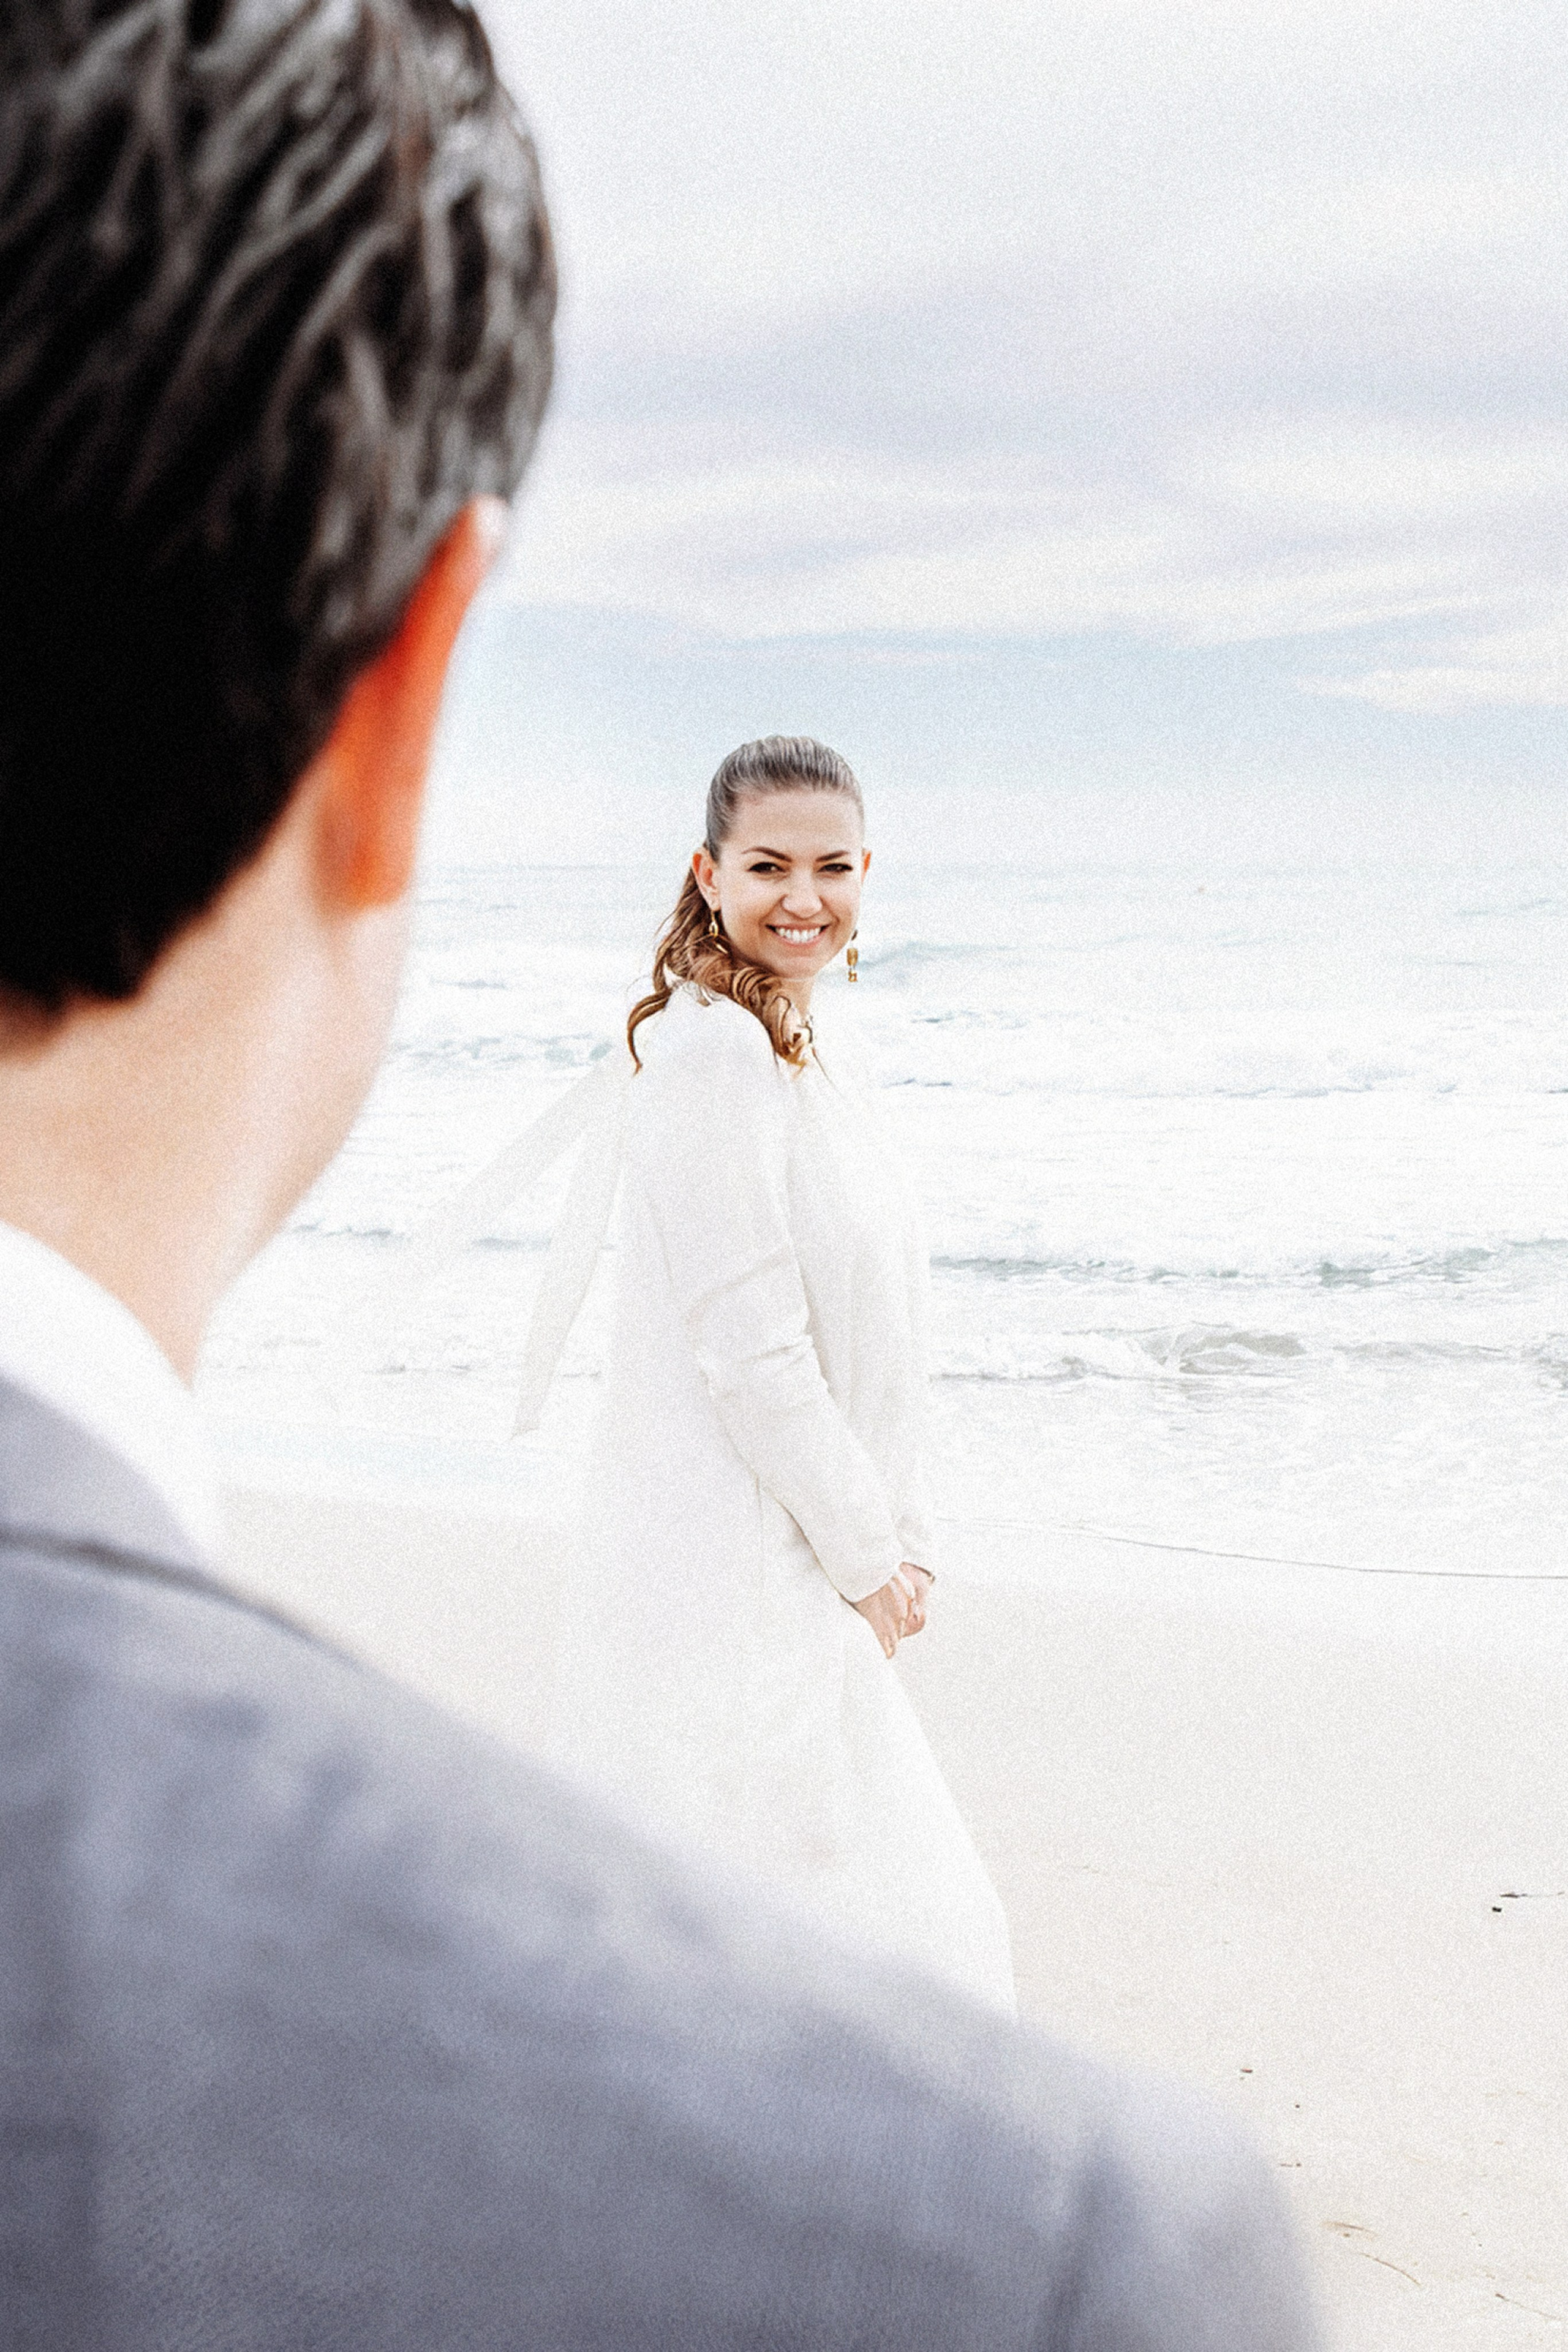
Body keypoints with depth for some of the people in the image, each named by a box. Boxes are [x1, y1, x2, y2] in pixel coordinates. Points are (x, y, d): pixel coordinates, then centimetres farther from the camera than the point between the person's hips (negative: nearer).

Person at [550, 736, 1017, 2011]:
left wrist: (908, 1538, 10)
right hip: (730, 1570, -9)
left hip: (808, 1567, 10)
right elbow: (747, 1347, -20)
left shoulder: (814, 1054, 12)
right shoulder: (709, 1054, -17)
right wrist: (866, 1556, -12)